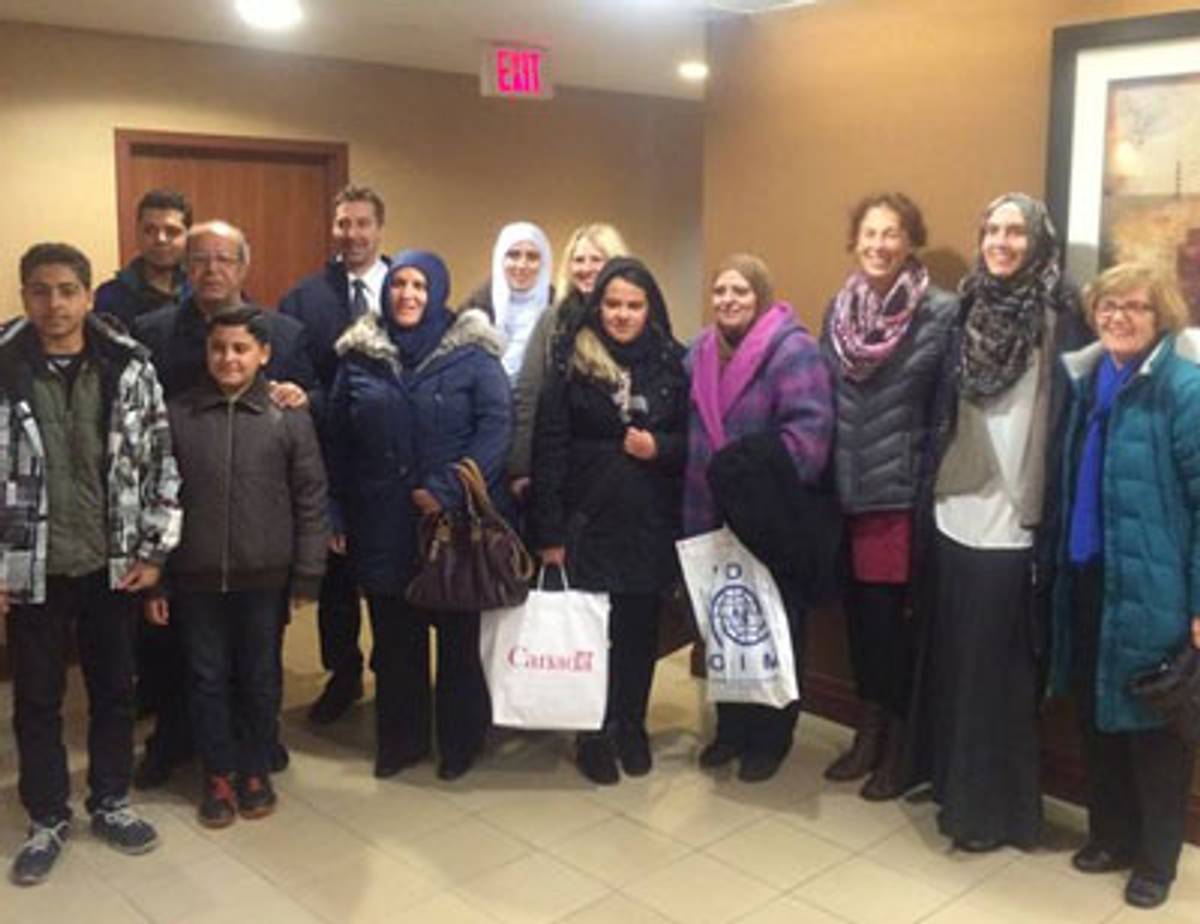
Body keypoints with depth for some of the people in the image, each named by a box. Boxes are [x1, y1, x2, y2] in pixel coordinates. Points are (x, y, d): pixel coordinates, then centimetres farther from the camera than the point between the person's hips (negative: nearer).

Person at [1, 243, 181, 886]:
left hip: (112, 565, 1)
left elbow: (161, 460, -1)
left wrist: (154, 551, -2)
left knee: (114, 691, 15)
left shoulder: (130, 367, -5)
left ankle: (110, 804, 34)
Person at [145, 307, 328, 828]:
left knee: (260, 680, 13)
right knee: (208, 680, 12)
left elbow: (311, 500, -3)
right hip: (195, 578, 1)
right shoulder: (176, 415, -3)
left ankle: (255, 771, 31)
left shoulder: (290, 417, -5)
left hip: (264, 577, -1)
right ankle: (218, 774, 29)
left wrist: (308, 576, -5)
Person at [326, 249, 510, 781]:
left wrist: (447, 491, -17)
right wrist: (336, 512, 5)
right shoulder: (359, 355, 7)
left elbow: (496, 427, -11)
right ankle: (400, 740, 28)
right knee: (394, 640, 12)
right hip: (383, 525, 3)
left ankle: (460, 742, 24)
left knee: (458, 638, 7)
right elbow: (337, 439, 9)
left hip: (454, 522, -2)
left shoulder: (471, 354, -3)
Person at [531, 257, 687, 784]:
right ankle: (594, 735, 21)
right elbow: (549, 450, -5)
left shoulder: (672, 364, 4)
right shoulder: (572, 367, -2)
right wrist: (550, 532, -9)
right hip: (588, 523, -1)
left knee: (640, 631, 10)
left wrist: (660, 447, -13)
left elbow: (695, 440, 9)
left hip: (651, 526, 2)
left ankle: (631, 728, 28)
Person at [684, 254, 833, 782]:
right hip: (714, 516, 6)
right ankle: (731, 727, 31)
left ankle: (771, 737, 22)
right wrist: (693, 508, 8)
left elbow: (809, 429, -22)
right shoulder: (700, 353, 9)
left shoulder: (793, 351, -13)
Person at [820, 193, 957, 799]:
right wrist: (828, 475, 11)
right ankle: (869, 730, 27)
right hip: (847, 487, 5)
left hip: (904, 488, -5)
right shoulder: (839, 309, 9)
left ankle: (899, 742, 17)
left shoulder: (941, 313, -7)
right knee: (858, 606, 11)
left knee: (893, 610, 0)